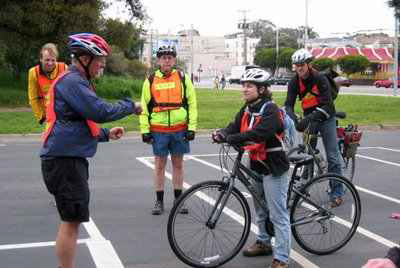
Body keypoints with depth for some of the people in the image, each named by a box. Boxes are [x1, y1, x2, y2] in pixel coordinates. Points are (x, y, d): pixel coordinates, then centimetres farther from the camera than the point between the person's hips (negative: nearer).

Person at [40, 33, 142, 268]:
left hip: (71, 158, 11)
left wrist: (106, 134, 14)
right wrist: (130, 106, -8)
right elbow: (101, 111, -23)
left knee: (71, 220, 14)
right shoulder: (72, 81, -13)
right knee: (72, 220, -7)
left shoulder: (76, 81, 21)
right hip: (65, 160, -11)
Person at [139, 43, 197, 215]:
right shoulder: (150, 81, 3)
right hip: (158, 130, 0)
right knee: (159, 165, 5)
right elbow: (144, 106, 6)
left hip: (179, 129, 0)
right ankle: (159, 201, 14)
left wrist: (192, 128, -3)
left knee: (178, 164, 9)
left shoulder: (183, 78, 3)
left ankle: (178, 199, 19)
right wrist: (144, 130, 0)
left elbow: (192, 103, 3)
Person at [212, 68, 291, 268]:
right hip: (256, 165, 9)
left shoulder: (270, 109, -18)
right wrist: (222, 133, -24)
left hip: (273, 168, -9)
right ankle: (263, 242, 41)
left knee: (278, 214, -5)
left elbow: (259, 133, -32)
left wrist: (230, 138, -36)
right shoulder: (247, 109, 8)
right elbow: (235, 126, -3)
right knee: (260, 209, 22)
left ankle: (281, 259, -1)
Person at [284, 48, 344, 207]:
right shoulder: (294, 82, -8)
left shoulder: (320, 79, -21)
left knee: (332, 156, -5)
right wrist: (294, 120, -35)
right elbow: (288, 104, -15)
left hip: (325, 118, -4)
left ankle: (337, 193, -2)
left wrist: (310, 119, -40)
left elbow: (327, 105, -27)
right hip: (309, 118, 4)